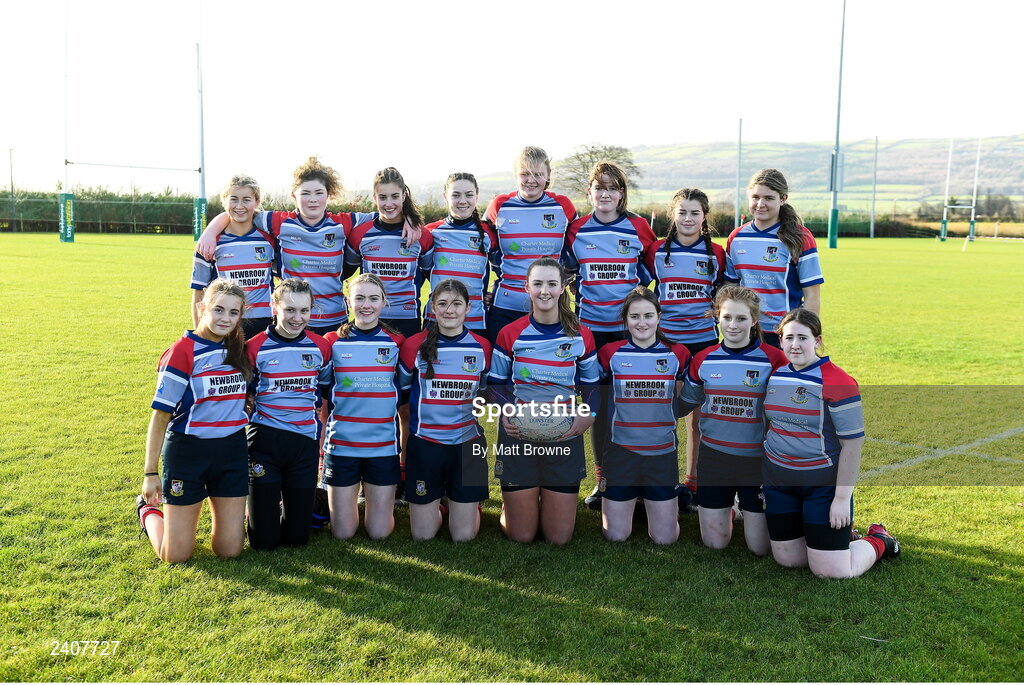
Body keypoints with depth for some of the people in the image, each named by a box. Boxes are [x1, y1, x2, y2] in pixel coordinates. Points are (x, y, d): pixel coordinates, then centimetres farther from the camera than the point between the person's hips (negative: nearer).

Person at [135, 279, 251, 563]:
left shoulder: (240, 349, 4)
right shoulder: (183, 351, -13)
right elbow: (161, 413, -12)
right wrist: (150, 472, -11)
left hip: (232, 452, 5)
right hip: (188, 451, -4)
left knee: (230, 550, 7)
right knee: (176, 555, 6)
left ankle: (218, 506, 37)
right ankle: (148, 511, 36)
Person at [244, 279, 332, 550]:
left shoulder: (320, 347, 1)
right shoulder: (255, 348, -7)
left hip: (305, 443, 2)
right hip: (265, 442, -2)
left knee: (297, 537, 7)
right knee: (264, 540, 1)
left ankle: (288, 505, 39)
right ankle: (261, 504, 33)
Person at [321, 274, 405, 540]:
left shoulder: (397, 343, 1)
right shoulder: (332, 342, 0)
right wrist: (317, 444, 2)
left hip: (383, 445, 0)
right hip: (341, 444, 0)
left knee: (379, 532, 3)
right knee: (343, 532, 5)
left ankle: (378, 497, 33)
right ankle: (352, 496, 35)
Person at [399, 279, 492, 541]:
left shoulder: (482, 348, 0)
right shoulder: (414, 346, -5)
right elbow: (398, 391, 6)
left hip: (467, 444, 1)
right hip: (424, 444, -1)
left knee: (464, 536, 4)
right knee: (422, 535, 5)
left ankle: (471, 505, 36)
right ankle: (434, 505, 36)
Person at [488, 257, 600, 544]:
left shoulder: (581, 336, 1)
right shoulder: (510, 334, -3)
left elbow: (592, 386, 8)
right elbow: (496, 382, 4)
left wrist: (589, 414, -14)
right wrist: (504, 412, -17)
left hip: (565, 436, 1)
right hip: (518, 435, -1)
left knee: (559, 537, 4)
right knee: (522, 535, 4)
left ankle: (549, 499, 36)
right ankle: (511, 500, 36)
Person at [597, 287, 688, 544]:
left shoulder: (677, 354, 0)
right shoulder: (610, 354, -3)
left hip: (663, 453, 1)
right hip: (621, 452, -1)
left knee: (665, 539, 4)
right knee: (616, 536, 4)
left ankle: (659, 504, 35)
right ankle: (628, 501, 34)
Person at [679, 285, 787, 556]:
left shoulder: (773, 359, -9)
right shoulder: (703, 359, 0)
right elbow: (686, 404, 14)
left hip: (758, 459, -2)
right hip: (714, 457, 2)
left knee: (760, 547, 4)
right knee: (714, 542, 7)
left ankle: (746, 506, 34)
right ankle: (727, 508, 38)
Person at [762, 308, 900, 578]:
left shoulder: (837, 382, -17)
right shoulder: (774, 374, 3)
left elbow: (853, 443, -16)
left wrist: (842, 498, -16)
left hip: (823, 482, -6)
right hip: (778, 481, 6)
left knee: (830, 571, -4)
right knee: (786, 558, 10)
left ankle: (878, 541, 26)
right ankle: (841, 535, 36)